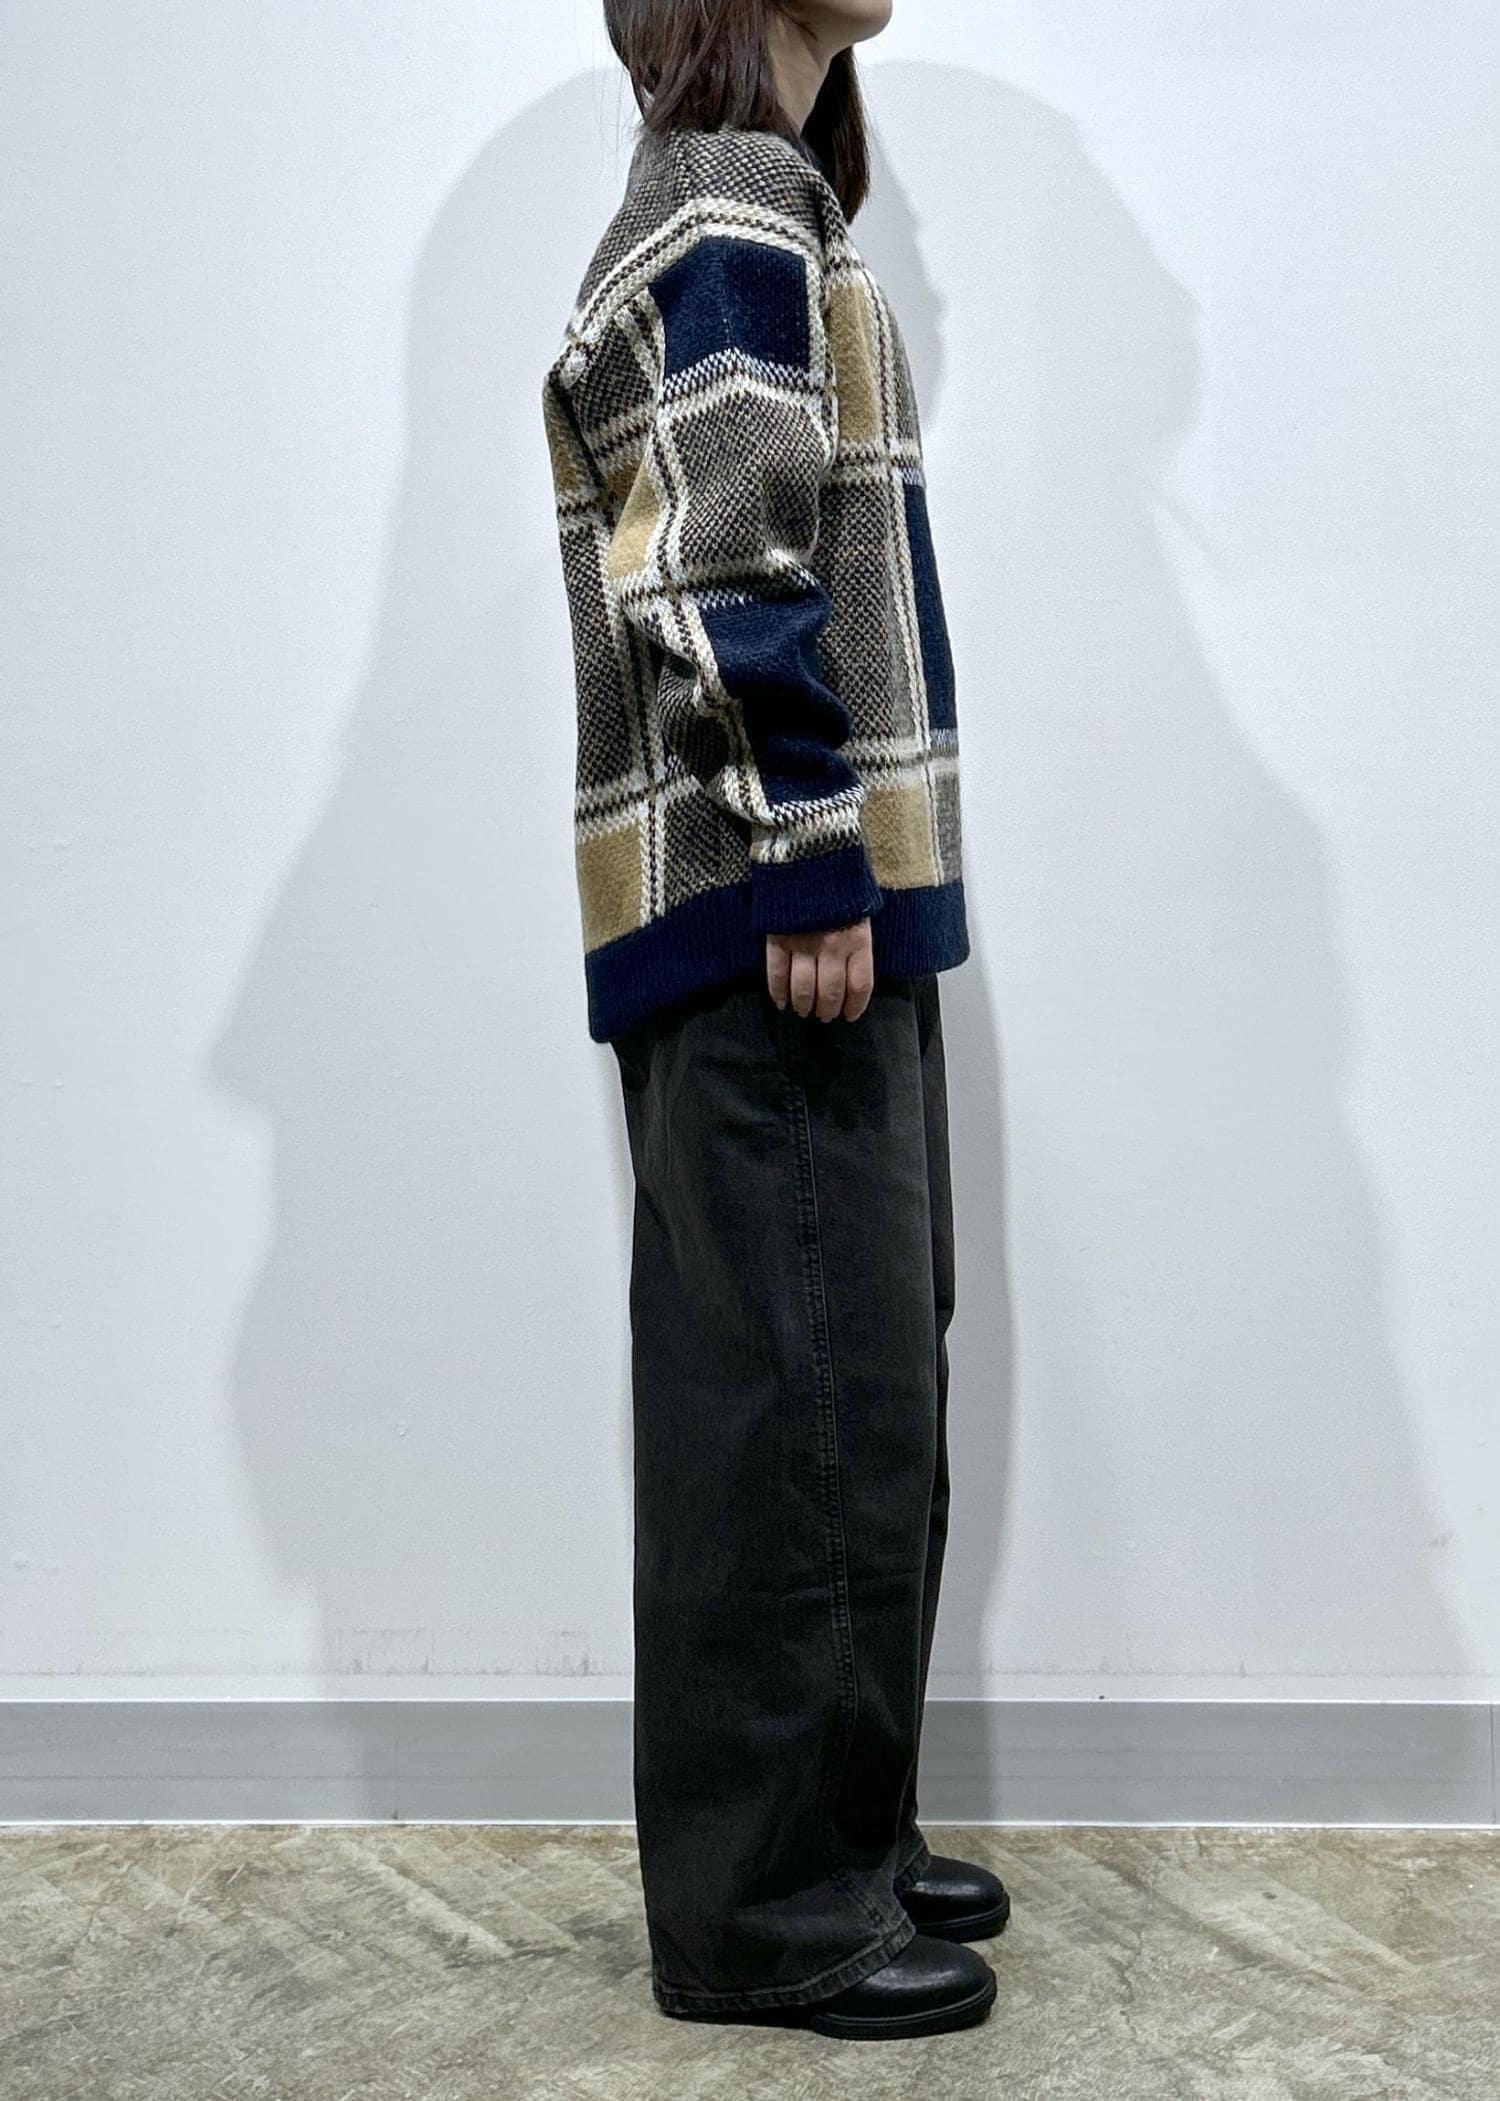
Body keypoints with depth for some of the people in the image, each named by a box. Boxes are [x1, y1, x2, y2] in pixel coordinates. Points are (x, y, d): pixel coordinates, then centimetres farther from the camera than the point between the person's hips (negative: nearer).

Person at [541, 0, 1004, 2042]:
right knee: (803, 1404, -4)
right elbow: (715, 576, -19)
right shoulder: (734, 205, -8)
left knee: (857, 1394, 14)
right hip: (771, 925, -10)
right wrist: (810, 866, -19)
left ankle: (837, 1833, 25)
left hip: (824, 915, 10)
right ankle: (765, 1906, 7)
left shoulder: (754, 205, 22)